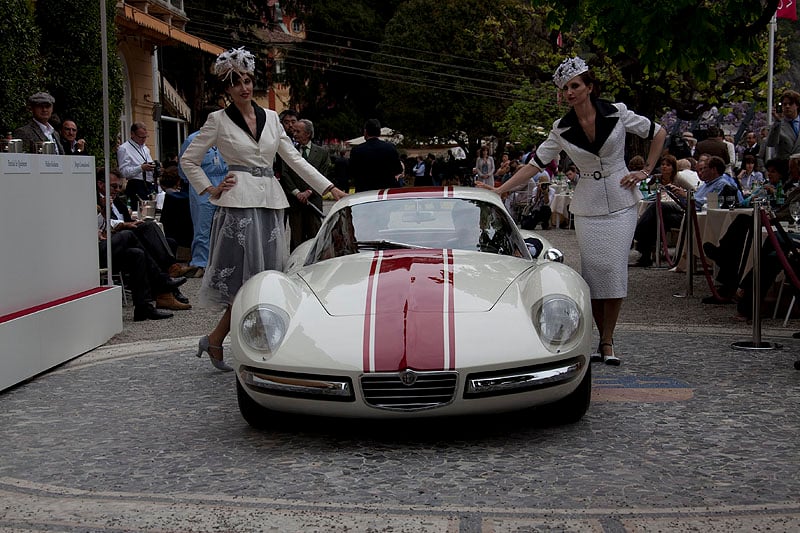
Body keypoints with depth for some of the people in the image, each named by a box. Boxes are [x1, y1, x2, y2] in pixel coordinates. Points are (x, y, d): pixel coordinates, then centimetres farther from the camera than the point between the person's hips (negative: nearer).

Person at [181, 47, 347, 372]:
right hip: (239, 203, -5)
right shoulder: (219, 120, 2)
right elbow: (189, 160, 6)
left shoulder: (271, 118, 13)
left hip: (270, 202, 5)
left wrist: (329, 187, 6)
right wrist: (210, 191, -3)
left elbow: (294, 158, 13)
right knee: (249, 277, -10)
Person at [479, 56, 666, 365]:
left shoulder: (617, 114, -6)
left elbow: (658, 133, 5)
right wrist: (499, 190, -6)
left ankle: (607, 341, 1)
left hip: (620, 203, -2)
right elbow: (535, 164, 1)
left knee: (614, 269, -6)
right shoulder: (562, 130, 0)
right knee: (592, 270, -3)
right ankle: (602, 339, 7)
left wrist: (646, 171, 0)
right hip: (587, 207, 2)